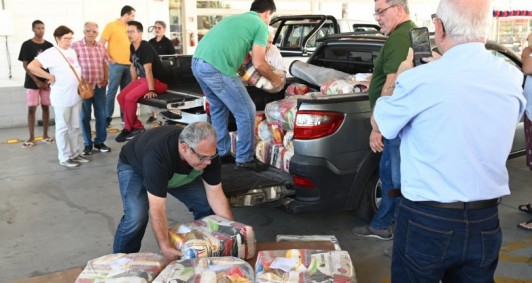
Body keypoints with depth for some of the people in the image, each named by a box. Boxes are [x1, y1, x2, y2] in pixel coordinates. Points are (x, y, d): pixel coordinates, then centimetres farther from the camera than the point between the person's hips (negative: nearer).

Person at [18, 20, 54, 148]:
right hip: (32, 82, -2)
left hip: (47, 81, 3)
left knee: (46, 107, 7)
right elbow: (25, 65, -6)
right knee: (31, 109, -1)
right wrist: (37, 81, -13)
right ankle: (31, 137, 4)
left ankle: (45, 135, 16)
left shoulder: (49, 45, 5)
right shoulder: (27, 45, -3)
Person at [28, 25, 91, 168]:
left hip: (76, 96, 7)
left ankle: (75, 154, 25)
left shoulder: (73, 51, 10)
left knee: (75, 127, 14)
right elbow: (31, 66, -20)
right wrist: (50, 77, -17)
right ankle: (64, 158, 10)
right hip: (61, 98, -7)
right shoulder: (51, 53, -12)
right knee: (63, 128, 2)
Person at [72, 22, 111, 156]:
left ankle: (99, 142, 20)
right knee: (85, 116, 5)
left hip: (100, 86, 5)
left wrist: (106, 79, 6)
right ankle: (88, 144, 14)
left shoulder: (101, 47, 9)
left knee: (101, 115, 8)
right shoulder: (75, 46, -7)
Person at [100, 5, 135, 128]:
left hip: (129, 64, 6)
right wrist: (110, 59, -10)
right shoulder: (111, 26, -3)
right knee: (112, 91, -4)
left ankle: (125, 116, 18)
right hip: (116, 64, -6)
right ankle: (107, 117, 2)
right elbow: (101, 44, -6)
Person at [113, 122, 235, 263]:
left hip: (178, 172, 5)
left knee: (207, 206, -9)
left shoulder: (208, 150, -29)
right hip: (134, 167, -4)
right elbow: (157, 209, -43)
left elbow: (215, 194, -20)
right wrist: (165, 247, -46)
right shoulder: (157, 156, -45)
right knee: (136, 217, -27)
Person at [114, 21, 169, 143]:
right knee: (121, 97, -3)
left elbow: (147, 70, -27)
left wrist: (151, 90, -32)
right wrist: (133, 85, 19)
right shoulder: (132, 47, 7)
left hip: (158, 81, -9)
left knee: (130, 98, -23)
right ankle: (137, 127, 4)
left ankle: (128, 129, -3)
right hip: (143, 79, 9)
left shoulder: (145, 47, -20)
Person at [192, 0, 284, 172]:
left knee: (218, 108, 25)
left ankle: (222, 153, 33)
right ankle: (245, 159, 12)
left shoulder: (236, 17, 30)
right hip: (216, 68, -9)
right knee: (246, 113, 3)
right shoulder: (260, 25, 6)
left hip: (197, 62, 9)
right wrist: (274, 80, 16)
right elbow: (258, 63, -1)